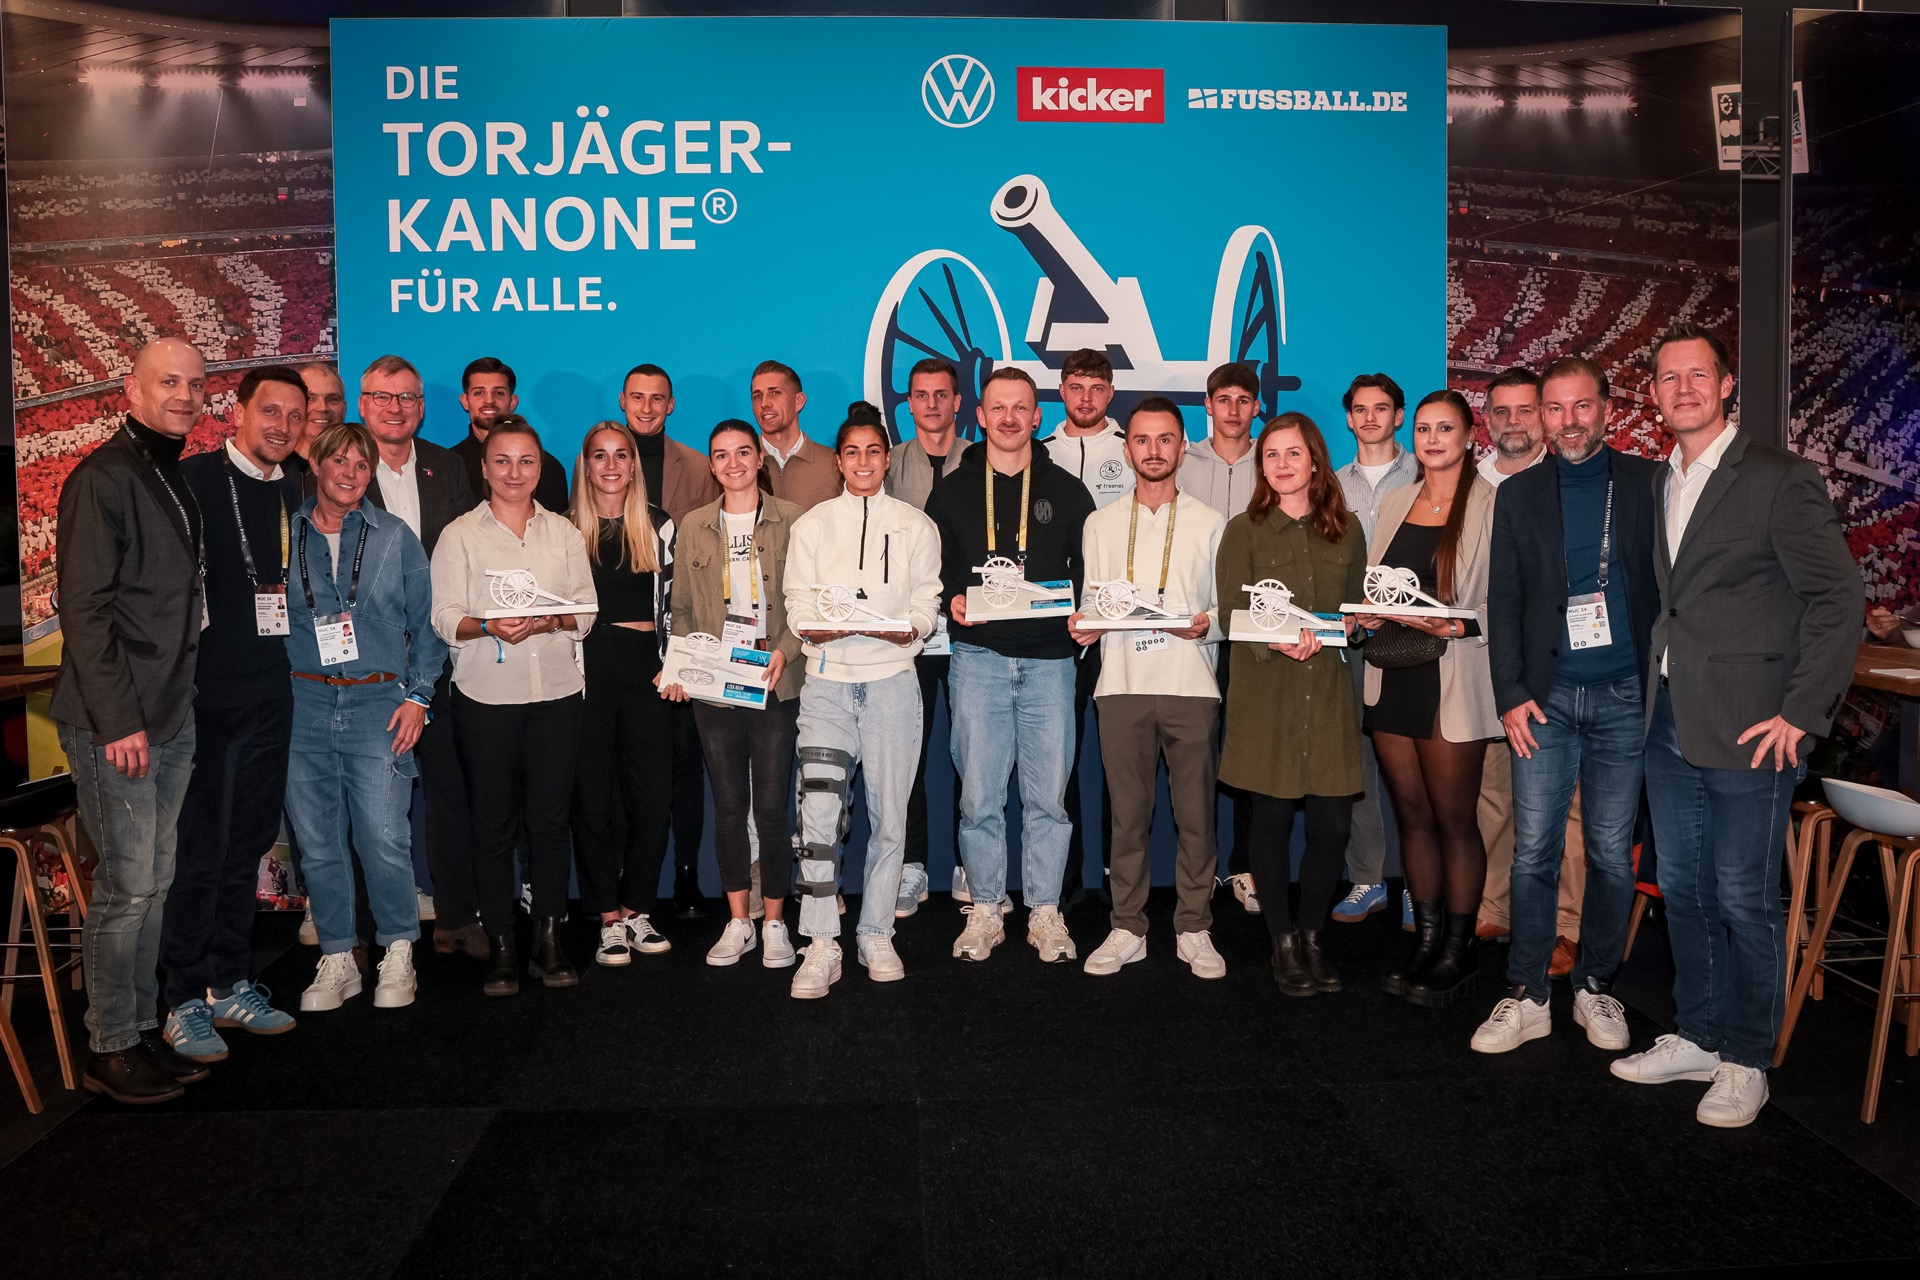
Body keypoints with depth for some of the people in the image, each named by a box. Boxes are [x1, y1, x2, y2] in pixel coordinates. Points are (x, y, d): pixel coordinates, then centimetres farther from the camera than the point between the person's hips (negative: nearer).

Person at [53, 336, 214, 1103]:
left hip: (170, 716, 8)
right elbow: (84, 608, -16)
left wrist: (175, 701, 14)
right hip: (115, 722, -8)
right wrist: (117, 720, -19)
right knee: (128, 883, -3)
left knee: (155, 882, 13)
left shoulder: (176, 479, 15)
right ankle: (110, 1051, 10)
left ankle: (143, 1030, 23)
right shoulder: (104, 478, -11)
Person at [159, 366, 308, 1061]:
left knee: (247, 847, 13)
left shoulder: (295, 492, 10)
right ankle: (185, 1001, 13)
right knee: (198, 852, 1)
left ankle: (231, 984, 25)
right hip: (202, 693, -5)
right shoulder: (191, 481, -8)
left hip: (268, 696, 6)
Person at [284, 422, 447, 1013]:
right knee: (317, 844, 6)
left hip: (379, 704, -1)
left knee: (384, 841, -7)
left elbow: (426, 624, 7)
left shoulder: (396, 537, 5)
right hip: (303, 705, 2)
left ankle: (398, 955, 12)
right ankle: (336, 960, 20)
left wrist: (417, 697, -1)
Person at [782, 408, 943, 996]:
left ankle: (876, 935, 18)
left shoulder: (916, 527, 12)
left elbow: (925, 609, 4)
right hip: (827, 681, 0)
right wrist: (837, 626, -16)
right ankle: (822, 946, -8)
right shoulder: (812, 525, 13)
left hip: (892, 679, 0)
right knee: (819, 805, -14)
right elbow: (800, 614, 5)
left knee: (888, 810, 3)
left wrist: (897, 628, -18)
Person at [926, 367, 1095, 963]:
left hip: (1050, 658, 0)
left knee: (1048, 795, 2)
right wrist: (951, 599, -9)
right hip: (979, 657, 0)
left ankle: (1045, 911, 14)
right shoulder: (953, 491, 11)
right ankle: (985, 909, 14)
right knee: (979, 795, 0)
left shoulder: (1066, 490, 11)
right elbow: (931, 568, 11)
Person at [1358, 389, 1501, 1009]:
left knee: (1453, 818, 1)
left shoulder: (1492, 505, -3)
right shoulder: (1395, 503, 15)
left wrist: (1460, 626, -21)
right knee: (1411, 813, 10)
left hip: (1451, 676, -5)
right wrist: (1367, 614, 1)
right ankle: (1426, 938, 22)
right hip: (1392, 673, 6)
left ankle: (1457, 950, 14)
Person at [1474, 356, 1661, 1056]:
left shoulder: (1648, 485, 5)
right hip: (1545, 697, 1)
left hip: (1624, 696, 0)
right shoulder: (1518, 495, 8)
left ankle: (1596, 986, 23)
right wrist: (1511, 694, -2)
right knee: (1534, 852, 0)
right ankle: (1527, 996, 10)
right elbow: (1503, 602, 6)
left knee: (1612, 853, 7)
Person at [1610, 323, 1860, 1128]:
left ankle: (1745, 1064, 18)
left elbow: (1838, 599, -10)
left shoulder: (1781, 481, -8)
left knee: (1745, 901, 3)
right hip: (1669, 727, 6)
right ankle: (1695, 1038, 30)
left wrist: (1801, 714, -14)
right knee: (1683, 891, 15)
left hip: (1748, 730, -6)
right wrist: (1656, 687, 8)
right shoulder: (1655, 485, 12)